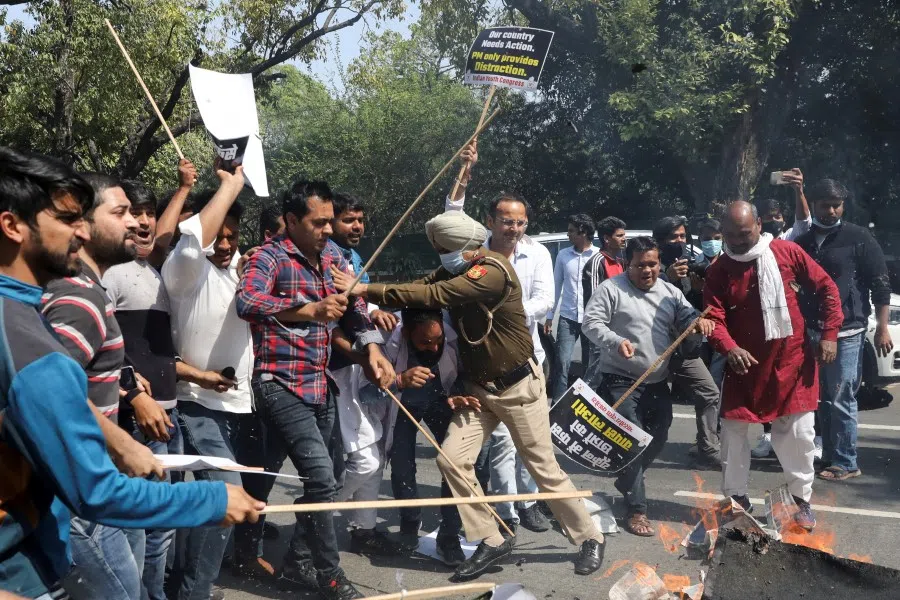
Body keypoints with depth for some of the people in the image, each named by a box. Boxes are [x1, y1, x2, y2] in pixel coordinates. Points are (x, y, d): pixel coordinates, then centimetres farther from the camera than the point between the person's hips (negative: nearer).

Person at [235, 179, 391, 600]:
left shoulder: (333, 258, 10)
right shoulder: (269, 257, -12)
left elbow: (354, 308, 16)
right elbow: (246, 302, -30)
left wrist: (372, 350, -2)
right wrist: (309, 310, -40)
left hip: (320, 387, 8)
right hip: (282, 386, -7)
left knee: (300, 476, 16)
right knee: (321, 474, -14)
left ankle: (297, 558, 34)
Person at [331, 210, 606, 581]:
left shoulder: (492, 271, -24)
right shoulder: (455, 270, 4)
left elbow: (432, 296, -31)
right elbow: (420, 287, -9)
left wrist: (369, 290, -31)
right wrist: (368, 295, -27)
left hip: (518, 385, -7)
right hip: (478, 388, 7)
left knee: (544, 469, 2)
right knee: (452, 460, -6)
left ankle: (589, 539, 22)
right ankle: (492, 541, 8)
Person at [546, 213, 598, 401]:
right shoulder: (563, 255, 5)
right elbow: (556, 286, 11)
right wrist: (549, 315, 10)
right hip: (567, 317, 2)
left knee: (590, 364, 10)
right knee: (562, 362, -6)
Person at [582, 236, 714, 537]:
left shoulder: (670, 292, 11)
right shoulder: (611, 289, -6)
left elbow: (687, 320, 11)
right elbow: (591, 323, -12)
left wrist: (699, 324, -14)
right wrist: (615, 341, -29)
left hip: (658, 383, 6)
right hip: (622, 382, -6)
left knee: (657, 441, 13)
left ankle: (626, 483, 37)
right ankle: (636, 509, -1)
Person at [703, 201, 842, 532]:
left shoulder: (787, 252, -6)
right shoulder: (719, 270, -4)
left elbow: (826, 288, 2)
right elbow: (714, 316, -12)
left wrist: (829, 334, -4)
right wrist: (729, 348, -31)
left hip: (792, 359, 0)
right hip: (745, 362, 1)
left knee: (799, 432, 7)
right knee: (733, 430, 5)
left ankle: (802, 499, 25)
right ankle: (736, 497, 22)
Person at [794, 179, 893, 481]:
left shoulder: (858, 238, -2)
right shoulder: (803, 242, 13)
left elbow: (881, 284, -4)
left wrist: (882, 328, -10)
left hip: (846, 332, -5)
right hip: (813, 332, 5)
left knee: (841, 400, -4)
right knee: (823, 399, 10)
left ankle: (845, 463, 4)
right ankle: (830, 456, 20)